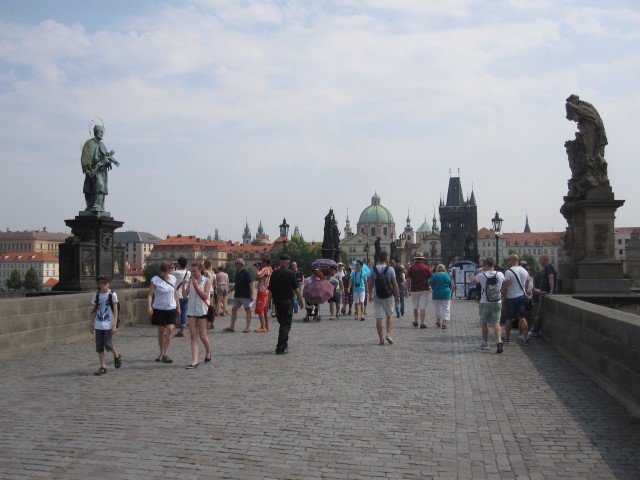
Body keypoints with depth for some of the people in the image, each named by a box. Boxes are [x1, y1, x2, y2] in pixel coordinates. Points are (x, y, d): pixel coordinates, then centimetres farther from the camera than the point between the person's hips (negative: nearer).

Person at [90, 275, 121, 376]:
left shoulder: (112, 295, -5)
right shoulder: (97, 295, 7)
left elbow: (115, 311, -6)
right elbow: (95, 311, 12)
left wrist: (114, 325, -12)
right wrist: (92, 324, 9)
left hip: (109, 325, -4)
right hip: (98, 325, 4)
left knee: (108, 344, -10)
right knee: (99, 346, 3)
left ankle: (117, 356, 20)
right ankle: (103, 367, 10)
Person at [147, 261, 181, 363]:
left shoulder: (172, 278, 2)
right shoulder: (155, 280, -9)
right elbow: (150, 294, -11)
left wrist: (178, 306, 12)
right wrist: (149, 306, -25)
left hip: (171, 308, 2)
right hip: (159, 309, -2)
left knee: (170, 330, -10)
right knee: (160, 331, 7)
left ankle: (165, 354, -4)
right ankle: (161, 353, 22)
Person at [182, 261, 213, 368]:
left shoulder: (206, 281, -3)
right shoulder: (190, 281, 7)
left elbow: (205, 295, -12)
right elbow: (185, 295, 3)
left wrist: (196, 286, -19)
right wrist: (183, 285, -12)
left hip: (202, 311, -3)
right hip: (191, 311, 4)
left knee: (202, 335, 2)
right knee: (193, 336, -1)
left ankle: (208, 353, 30)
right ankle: (195, 361, -2)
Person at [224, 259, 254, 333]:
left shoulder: (246, 273, -14)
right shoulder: (237, 272, 10)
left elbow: (251, 284, -17)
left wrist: (251, 296, -21)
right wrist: (232, 289, 11)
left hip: (245, 295, -9)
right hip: (237, 295, 9)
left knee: (247, 310, -1)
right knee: (234, 309, 9)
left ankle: (247, 327, 1)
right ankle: (232, 326, 15)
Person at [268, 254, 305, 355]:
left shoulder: (275, 273, 1)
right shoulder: (291, 273, -8)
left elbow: (270, 290, 0)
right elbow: (296, 289, -6)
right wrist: (301, 300, 3)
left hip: (277, 301, 4)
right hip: (288, 301, -4)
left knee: (282, 323, 19)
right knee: (286, 324, 0)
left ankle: (283, 345, 26)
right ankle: (281, 348, -6)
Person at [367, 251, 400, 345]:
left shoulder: (373, 270, -1)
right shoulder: (390, 269, -5)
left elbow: (370, 284, 4)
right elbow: (394, 284, -5)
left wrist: (370, 295, 16)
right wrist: (397, 296, 2)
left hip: (377, 297, 1)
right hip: (388, 296, -1)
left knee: (378, 318, 4)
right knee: (390, 316, 16)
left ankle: (381, 339, 5)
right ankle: (388, 334, 1)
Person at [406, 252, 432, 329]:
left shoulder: (411, 268, 0)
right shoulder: (426, 268, -1)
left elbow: (408, 280, -2)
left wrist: (408, 289, 4)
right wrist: (430, 286, 17)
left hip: (414, 290, 2)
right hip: (424, 290, -1)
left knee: (415, 306, 17)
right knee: (423, 307, -3)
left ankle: (415, 321, 27)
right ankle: (422, 323, -8)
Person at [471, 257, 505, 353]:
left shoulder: (482, 275, -12)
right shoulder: (500, 274, -4)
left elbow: (472, 281, 5)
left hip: (485, 303, -2)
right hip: (497, 302, 2)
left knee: (484, 323, 12)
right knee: (496, 323, 2)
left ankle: (485, 343, 19)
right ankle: (499, 341, -19)